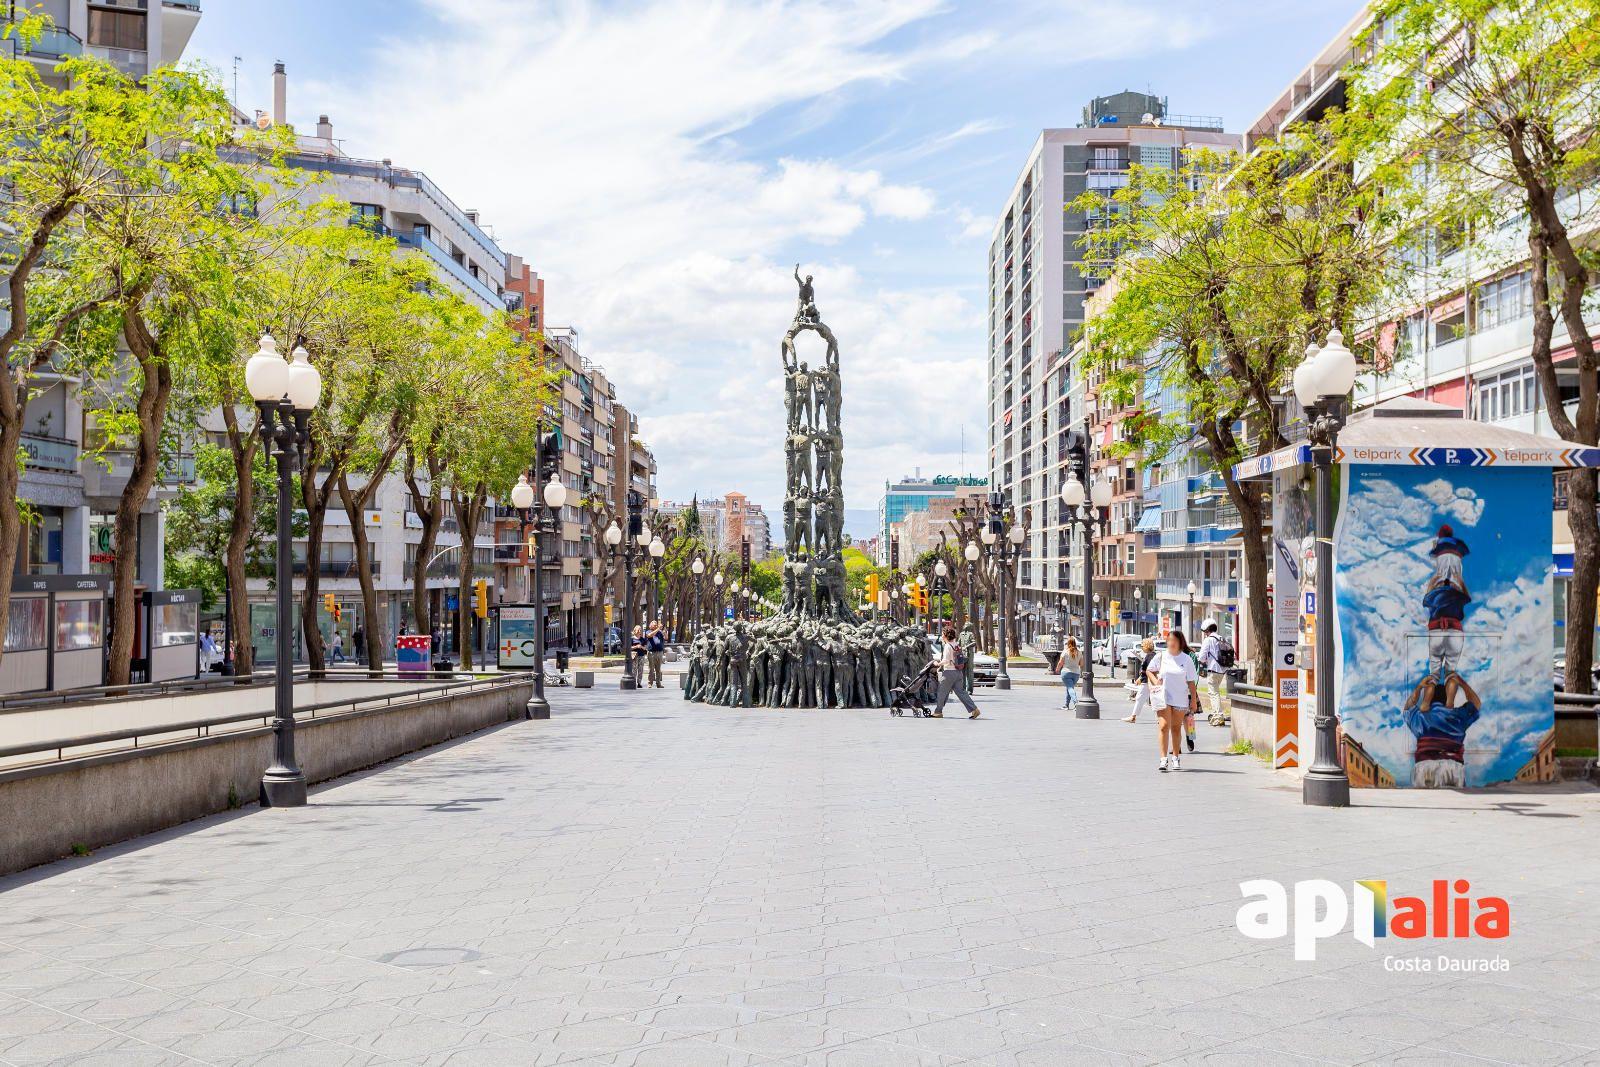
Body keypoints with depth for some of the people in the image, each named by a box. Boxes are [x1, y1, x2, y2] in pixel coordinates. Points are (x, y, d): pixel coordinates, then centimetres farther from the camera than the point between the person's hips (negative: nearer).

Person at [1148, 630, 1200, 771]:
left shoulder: (1187, 659, 0)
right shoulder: (1161, 657, 1)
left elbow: (1191, 682, 2)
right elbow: (1149, 671, 14)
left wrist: (1194, 699, 0)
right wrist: (1155, 680, -4)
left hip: (1180, 699, 1)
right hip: (1163, 697, -1)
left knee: (1176, 728, 9)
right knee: (1164, 726, -11)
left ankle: (1175, 758, 20)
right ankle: (1164, 758, -13)